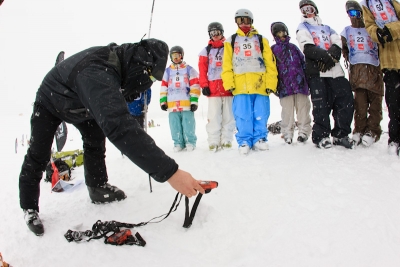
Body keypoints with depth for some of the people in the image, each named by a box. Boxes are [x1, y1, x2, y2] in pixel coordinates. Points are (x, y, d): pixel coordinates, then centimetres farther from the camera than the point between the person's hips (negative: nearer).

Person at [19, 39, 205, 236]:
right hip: (50, 103, -7)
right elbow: (119, 126, -62)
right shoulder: (97, 74, -50)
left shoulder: (118, 56, -23)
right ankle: (29, 209, 12)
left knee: (95, 139, 5)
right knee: (38, 156, -5)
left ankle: (98, 188, 20)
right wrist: (169, 172, -67)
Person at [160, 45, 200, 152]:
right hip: (172, 104, 3)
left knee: (188, 124, -3)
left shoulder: (189, 69, 7)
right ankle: (178, 143, 13)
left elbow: (195, 86, 2)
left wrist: (194, 101, -5)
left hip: (186, 103, -3)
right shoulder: (167, 71, 15)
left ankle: (190, 143, 8)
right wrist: (163, 102, 7)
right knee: (175, 126, 3)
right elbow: (164, 87, 15)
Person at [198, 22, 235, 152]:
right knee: (214, 117, -3)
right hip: (213, 89, 0)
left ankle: (226, 141, 6)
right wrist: (204, 86, -4)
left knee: (228, 116, 1)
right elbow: (202, 71, 8)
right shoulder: (206, 51, 14)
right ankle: (214, 142, 0)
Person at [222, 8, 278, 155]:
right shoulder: (231, 41, 15)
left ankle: (259, 140, 11)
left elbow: (270, 63, 8)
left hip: (260, 85, 1)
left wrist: (271, 84, -1)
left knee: (260, 116, 0)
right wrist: (229, 84, -5)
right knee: (243, 117, -3)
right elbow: (227, 65, 7)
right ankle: (244, 142, 6)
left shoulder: (261, 40, 15)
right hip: (241, 87, 0)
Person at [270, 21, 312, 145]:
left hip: (300, 82, 2)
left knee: (303, 108, 1)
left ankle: (304, 131, 9)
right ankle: (287, 134, 6)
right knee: (287, 111, -2)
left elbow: (303, 62, 16)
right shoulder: (273, 49, 10)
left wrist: (307, 79, 8)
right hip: (285, 86, -2)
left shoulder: (293, 47, 18)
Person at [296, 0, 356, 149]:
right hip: (316, 72, -4)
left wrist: (331, 55, -13)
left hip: (335, 70, 4)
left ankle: (341, 135, 4)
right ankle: (320, 136, 0)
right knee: (321, 106, -9)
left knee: (346, 100, -5)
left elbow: (337, 45, 10)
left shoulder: (327, 28, 29)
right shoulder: (303, 28, 17)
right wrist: (326, 56, -16)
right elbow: (308, 48, -3)